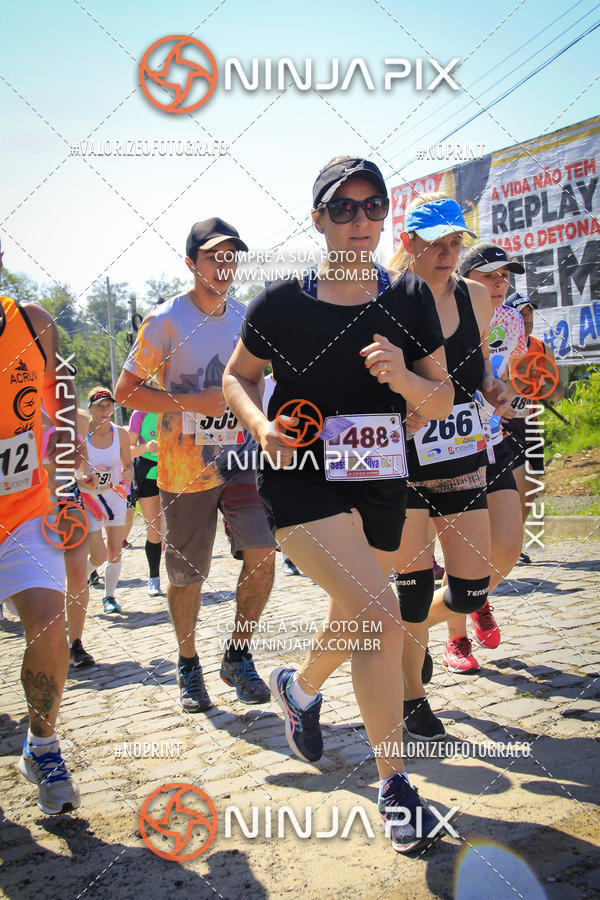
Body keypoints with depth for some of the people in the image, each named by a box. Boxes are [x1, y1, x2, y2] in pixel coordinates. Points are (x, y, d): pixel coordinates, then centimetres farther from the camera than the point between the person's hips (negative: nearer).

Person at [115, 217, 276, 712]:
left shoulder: (247, 316, 8)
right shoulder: (165, 320, -8)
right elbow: (126, 389, -9)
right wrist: (193, 402, -18)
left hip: (240, 456, 4)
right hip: (184, 466, -3)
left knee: (262, 552, -11)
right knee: (187, 576, 6)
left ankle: (238, 656, 10)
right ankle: (188, 664, 30)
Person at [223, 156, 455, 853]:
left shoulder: (411, 299, 2)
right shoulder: (282, 302, -4)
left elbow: (442, 403, 3)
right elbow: (236, 376, 10)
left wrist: (402, 377, -18)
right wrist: (259, 424, -10)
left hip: (379, 483, 4)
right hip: (301, 477, -4)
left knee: (357, 622, 19)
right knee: (380, 617, -21)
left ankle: (298, 686, 53)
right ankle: (393, 783, -2)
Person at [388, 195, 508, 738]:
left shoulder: (476, 299, 3)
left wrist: (492, 387, 0)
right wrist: (400, 418, -26)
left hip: (464, 463, 5)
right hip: (404, 468, -5)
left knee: (471, 591, 4)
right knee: (414, 586, -1)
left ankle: (410, 632, 37)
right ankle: (412, 696, 23)